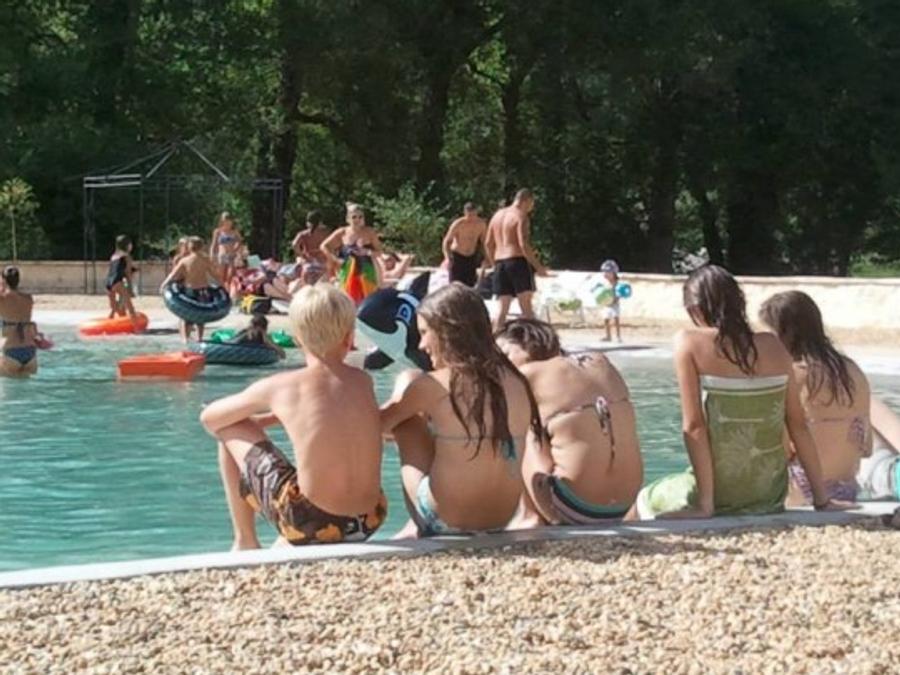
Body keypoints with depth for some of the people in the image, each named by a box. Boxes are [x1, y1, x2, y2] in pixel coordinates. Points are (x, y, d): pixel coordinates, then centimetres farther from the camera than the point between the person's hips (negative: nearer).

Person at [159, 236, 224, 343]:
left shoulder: (184, 261, -9)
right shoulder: (206, 261, -5)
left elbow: (173, 275, -8)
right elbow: (216, 275, 1)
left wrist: (163, 285, 2)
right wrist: (223, 285, 14)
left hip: (189, 290, -2)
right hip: (203, 290, 2)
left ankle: (186, 337, 4)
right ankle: (199, 337, 23)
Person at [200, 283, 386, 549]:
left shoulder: (279, 387, -4)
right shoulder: (363, 382, 4)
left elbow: (209, 418, 11)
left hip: (309, 525, -4)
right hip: (369, 523, 4)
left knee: (231, 429, 15)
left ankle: (245, 542, 23)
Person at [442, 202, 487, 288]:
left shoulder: (481, 224, -7)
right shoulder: (458, 224, -18)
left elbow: (484, 242, 7)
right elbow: (446, 242, -14)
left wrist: (486, 258, -2)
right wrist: (447, 257, -28)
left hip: (471, 257, 4)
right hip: (457, 256, -4)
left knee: (470, 285, 2)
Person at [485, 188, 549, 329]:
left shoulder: (498, 215, 16)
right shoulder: (521, 217, -7)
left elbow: (488, 244, 17)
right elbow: (524, 245, -17)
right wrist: (538, 266, -13)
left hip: (500, 264, 7)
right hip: (518, 261, -7)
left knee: (503, 307, 9)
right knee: (526, 306, -6)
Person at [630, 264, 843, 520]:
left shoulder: (689, 343, -8)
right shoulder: (773, 345, 4)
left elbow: (693, 426, -13)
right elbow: (798, 426, 4)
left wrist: (705, 505, -12)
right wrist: (821, 499, 8)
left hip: (724, 491, -5)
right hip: (771, 492, 5)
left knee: (643, 503, 23)